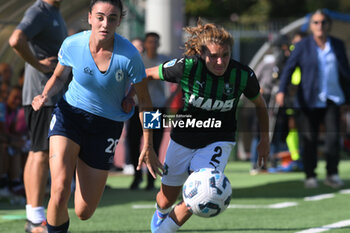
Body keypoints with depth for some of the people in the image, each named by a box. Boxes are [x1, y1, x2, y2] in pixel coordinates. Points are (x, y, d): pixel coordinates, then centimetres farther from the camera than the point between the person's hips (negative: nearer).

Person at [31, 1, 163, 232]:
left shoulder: (129, 55, -20)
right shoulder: (72, 44, -13)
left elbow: (144, 100, -8)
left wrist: (148, 146, -6)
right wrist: (46, 95, -14)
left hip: (107, 125, 0)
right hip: (70, 114, 0)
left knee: (84, 212, 4)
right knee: (60, 189, -25)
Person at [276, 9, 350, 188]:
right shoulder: (303, 46, 1)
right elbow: (289, 68, -4)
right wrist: (282, 90, -18)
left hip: (332, 98, 2)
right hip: (309, 100, -2)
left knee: (333, 135, -12)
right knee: (308, 138, -2)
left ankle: (332, 174, -2)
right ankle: (310, 176, 10)